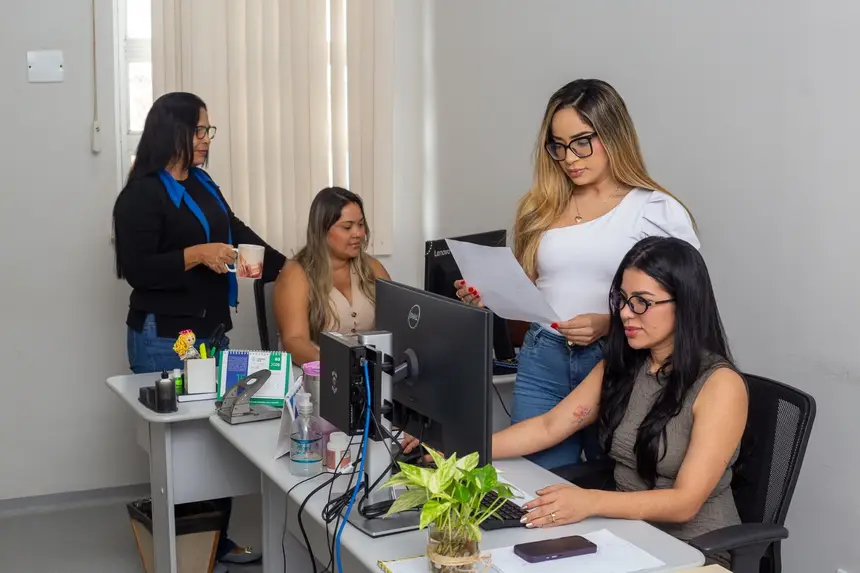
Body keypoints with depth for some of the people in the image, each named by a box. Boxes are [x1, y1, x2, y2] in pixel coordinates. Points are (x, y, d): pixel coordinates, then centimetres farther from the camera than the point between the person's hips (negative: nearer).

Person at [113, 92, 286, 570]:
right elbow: (136, 269, -16)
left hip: (211, 331, 8)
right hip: (164, 339, -8)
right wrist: (196, 255, -23)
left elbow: (236, 231, 21)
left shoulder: (203, 185, 13)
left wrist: (285, 266, 15)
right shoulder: (142, 195, -11)